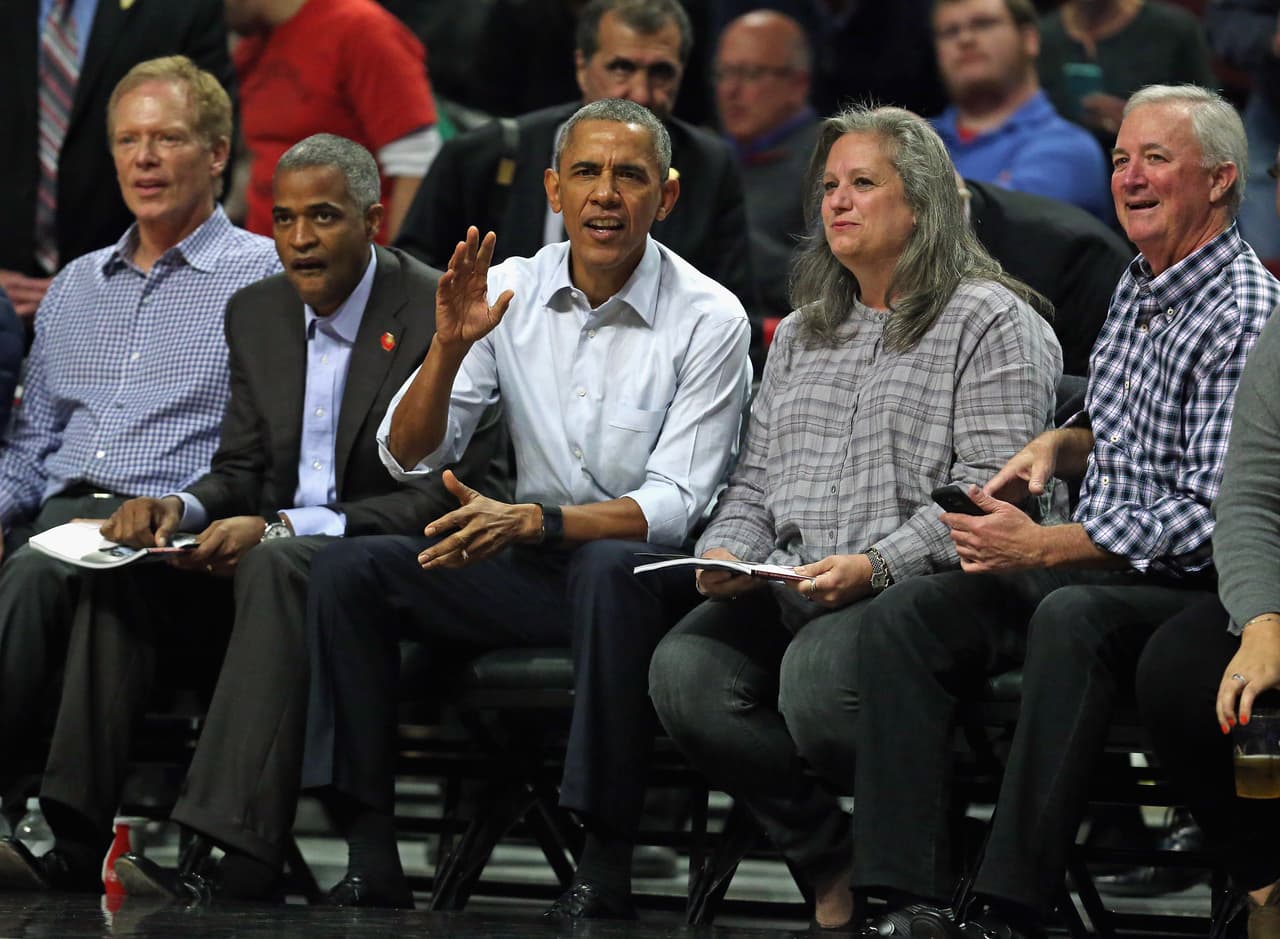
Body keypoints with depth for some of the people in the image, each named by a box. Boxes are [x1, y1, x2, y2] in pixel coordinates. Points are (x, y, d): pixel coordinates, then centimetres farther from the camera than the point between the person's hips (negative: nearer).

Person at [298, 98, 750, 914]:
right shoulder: (506, 292, 3)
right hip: (530, 569, 5)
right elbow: (408, 456, 2)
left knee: (610, 572, -39)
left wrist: (530, 521, -30)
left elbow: (674, 505, -16)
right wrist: (450, 347, -17)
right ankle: (371, 853, -17)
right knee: (347, 569, -15)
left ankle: (606, 863, -33)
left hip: (645, 567, -5)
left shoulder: (708, 320, -9)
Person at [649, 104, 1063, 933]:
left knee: (817, 677, -36)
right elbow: (756, 478, 26)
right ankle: (833, 863, -10)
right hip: (787, 587, 6)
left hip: (921, 588, -6)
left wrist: (875, 567, -21)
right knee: (683, 669, -24)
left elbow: (987, 490, -9)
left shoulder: (992, 325, 2)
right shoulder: (799, 335, 26)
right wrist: (727, 552, 3)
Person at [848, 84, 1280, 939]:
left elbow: (1208, 515, -21)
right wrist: (1058, 445, 7)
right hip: (1087, 570, 9)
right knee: (906, 615, -12)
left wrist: (1045, 548, -21)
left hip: (1195, 588, -9)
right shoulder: (1137, 287, 14)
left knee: (1071, 618, -38)